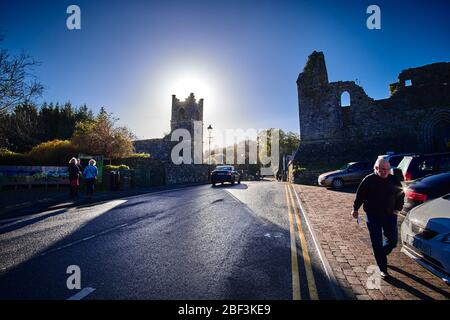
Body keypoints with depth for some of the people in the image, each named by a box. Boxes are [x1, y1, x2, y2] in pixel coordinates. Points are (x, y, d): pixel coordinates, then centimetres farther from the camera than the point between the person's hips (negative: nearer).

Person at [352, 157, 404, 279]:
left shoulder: (394, 180, -1)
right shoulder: (368, 180, -11)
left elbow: (401, 195, 14)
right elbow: (360, 195, -4)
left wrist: (398, 208, 4)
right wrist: (355, 209, -1)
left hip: (390, 215, 3)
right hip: (373, 216, -3)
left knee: (392, 241, 9)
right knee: (377, 243, 1)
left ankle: (381, 255, 39)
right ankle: (383, 269, 15)